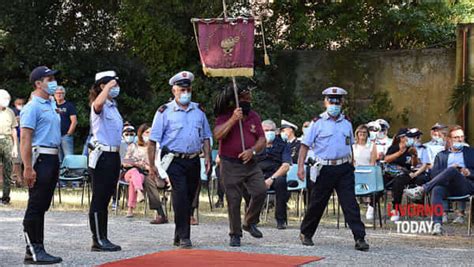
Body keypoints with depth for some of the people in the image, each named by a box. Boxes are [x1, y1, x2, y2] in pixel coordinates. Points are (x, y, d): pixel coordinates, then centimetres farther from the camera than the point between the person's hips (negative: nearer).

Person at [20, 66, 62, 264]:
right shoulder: (33, 107, -10)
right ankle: (33, 252, -3)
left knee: (42, 206, 11)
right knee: (35, 206, -6)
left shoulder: (51, 105, 18)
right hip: (40, 159, -9)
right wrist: (28, 168, -23)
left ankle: (37, 249, 17)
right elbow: (25, 139, -16)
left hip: (53, 158, 9)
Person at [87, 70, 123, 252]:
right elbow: (98, 103, -36)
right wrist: (108, 86, -24)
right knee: (99, 199, -4)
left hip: (114, 155, 9)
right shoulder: (99, 106, -8)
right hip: (102, 156, -9)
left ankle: (103, 239, 16)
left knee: (105, 199, 11)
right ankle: (98, 240, -1)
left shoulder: (113, 106, 18)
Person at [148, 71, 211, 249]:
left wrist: (207, 157, 7)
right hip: (174, 160, -5)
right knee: (180, 194, -17)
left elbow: (205, 137, 20)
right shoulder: (165, 112, 0)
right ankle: (184, 237, -15)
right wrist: (151, 165, -8)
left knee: (189, 198, 9)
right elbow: (153, 141, -3)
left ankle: (179, 237, 22)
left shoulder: (198, 111, 14)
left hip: (193, 161, 5)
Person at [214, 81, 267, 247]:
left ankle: (249, 223, 13)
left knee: (260, 191, -10)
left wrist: (252, 151, -13)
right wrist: (233, 119, -26)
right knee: (233, 200, -1)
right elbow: (217, 135, -19)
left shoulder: (254, 117, 9)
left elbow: (262, 140, 6)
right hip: (230, 165, -3)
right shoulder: (225, 116, -3)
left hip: (250, 163, 3)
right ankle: (235, 235, 13)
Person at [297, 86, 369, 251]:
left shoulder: (346, 123, 12)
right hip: (325, 169, -2)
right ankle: (306, 234, 26)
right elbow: (305, 145, -2)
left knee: (350, 204, -5)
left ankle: (360, 239, -7)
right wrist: (301, 166, -11)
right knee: (317, 203, 7)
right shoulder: (318, 123, -1)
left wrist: (350, 165, 18)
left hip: (344, 169, 2)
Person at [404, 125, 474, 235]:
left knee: (452, 170, -34)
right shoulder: (441, 155, 25)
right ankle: (437, 225, -47)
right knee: (436, 190, -36)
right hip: (448, 186, 2)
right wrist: (450, 169, -6)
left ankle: (421, 189, -34)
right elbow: (434, 173, 10)